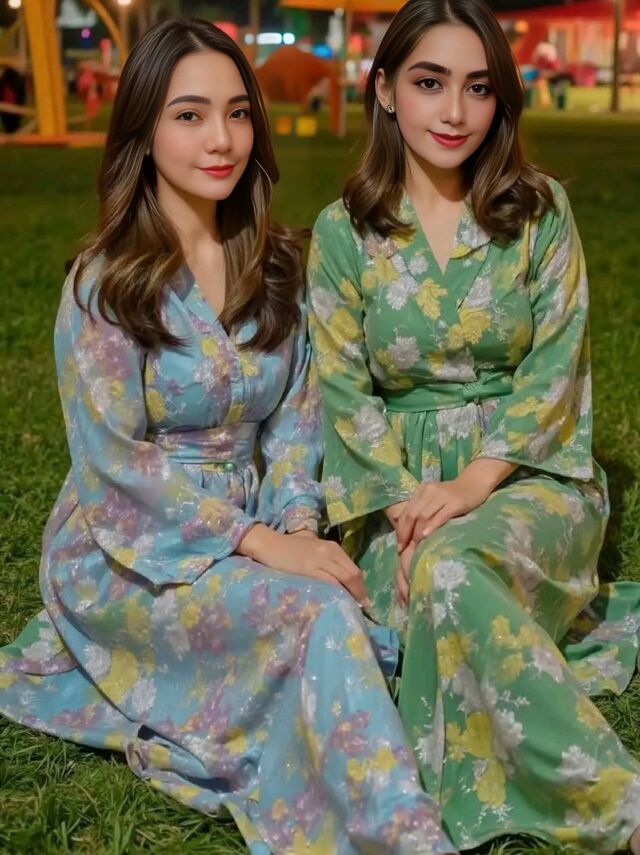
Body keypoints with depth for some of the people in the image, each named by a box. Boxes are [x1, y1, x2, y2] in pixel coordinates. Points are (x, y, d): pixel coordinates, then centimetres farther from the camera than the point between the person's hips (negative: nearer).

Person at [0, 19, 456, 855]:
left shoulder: (273, 263, 4)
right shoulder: (106, 282, -13)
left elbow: (295, 418, 6)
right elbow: (116, 459, -17)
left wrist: (299, 525, -12)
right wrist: (262, 544, -23)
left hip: (250, 529, 5)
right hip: (125, 550, -5)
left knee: (360, 633, -22)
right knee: (320, 613, -30)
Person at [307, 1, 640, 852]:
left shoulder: (540, 211, 0)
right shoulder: (343, 231, 2)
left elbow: (555, 367, -5)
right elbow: (344, 390, 0)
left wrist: (472, 485, -17)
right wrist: (404, 503, -14)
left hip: (529, 471, -2)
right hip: (402, 484, 2)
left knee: (454, 570, -34)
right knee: (426, 615, -26)